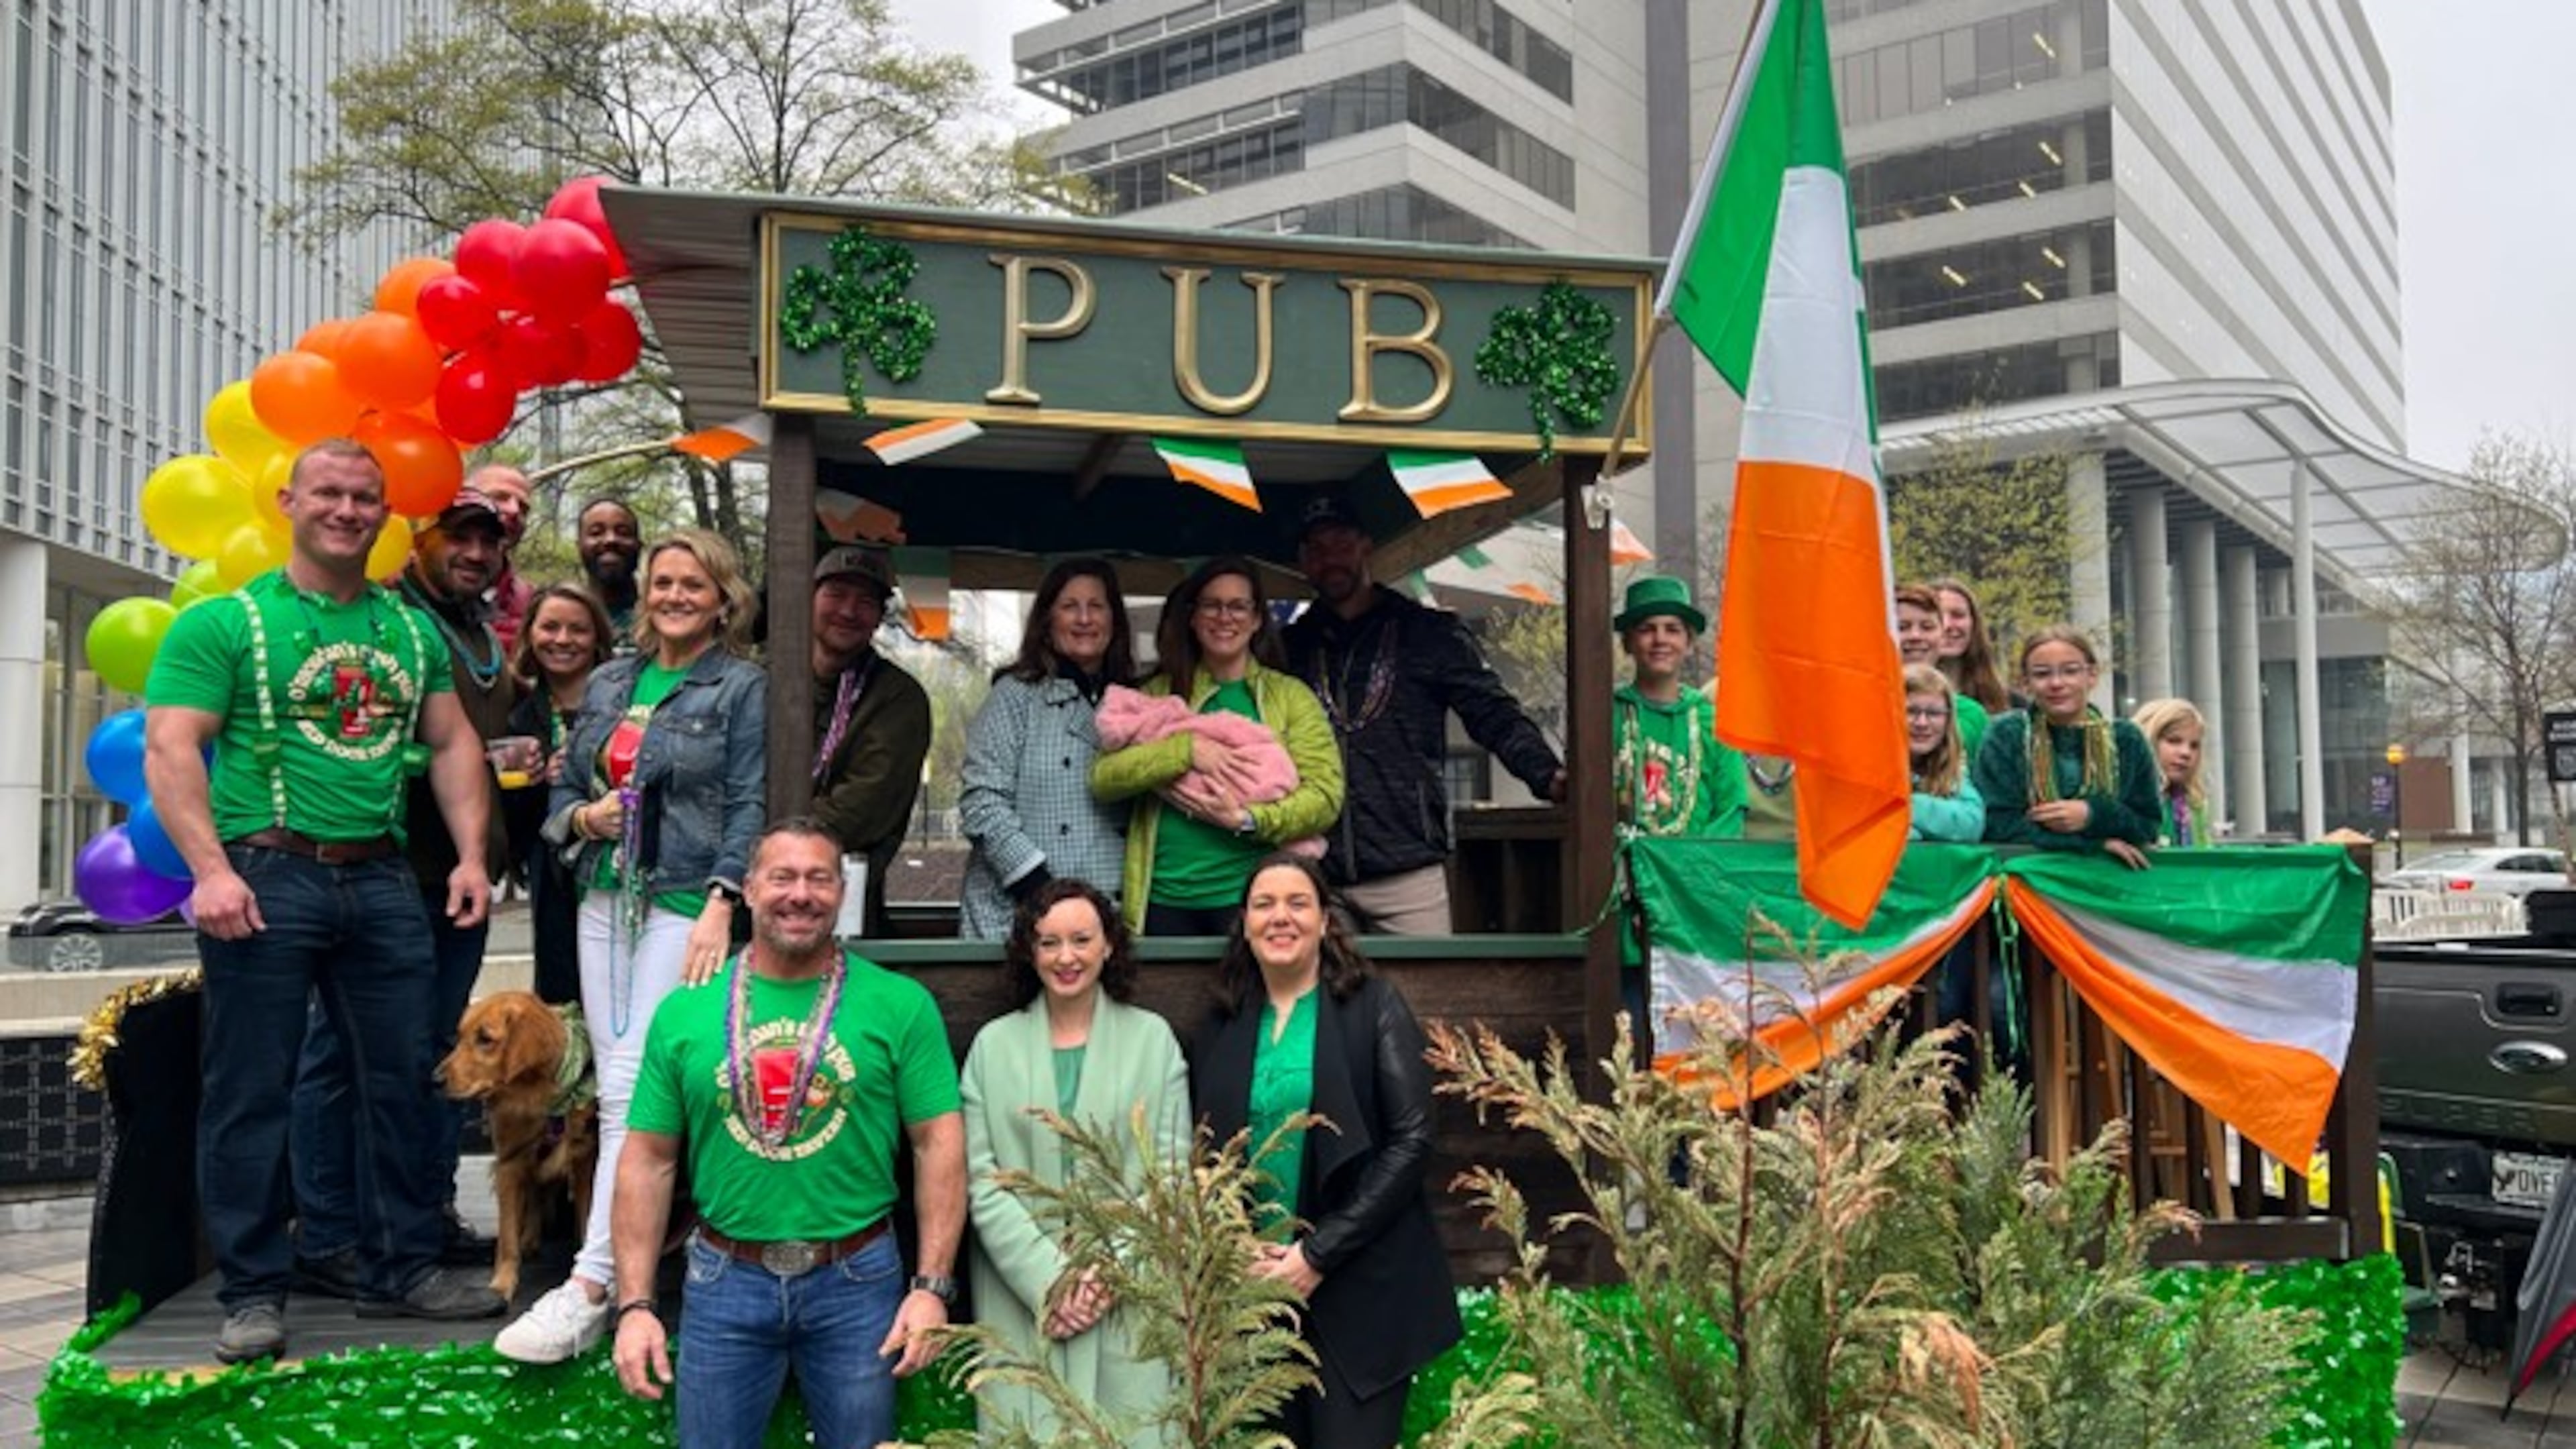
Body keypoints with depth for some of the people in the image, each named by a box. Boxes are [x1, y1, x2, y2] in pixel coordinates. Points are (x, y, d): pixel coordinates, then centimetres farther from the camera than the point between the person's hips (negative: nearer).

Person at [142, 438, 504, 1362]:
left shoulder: (413, 630, 13)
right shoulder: (225, 623, -1)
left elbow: (452, 743, 16)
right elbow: (170, 747, -8)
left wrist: (470, 855, 5)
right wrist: (210, 869, -18)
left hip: (380, 876, 5)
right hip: (265, 873, -4)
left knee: (403, 1077, 8)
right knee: (252, 1091, 2)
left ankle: (401, 1268, 21)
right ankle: (252, 1292, 13)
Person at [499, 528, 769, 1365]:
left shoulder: (741, 686, 0)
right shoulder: (609, 682, 16)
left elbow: (749, 807, -8)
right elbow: (563, 787, 21)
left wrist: (719, 908, -17)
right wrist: (583, 817, -2)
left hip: (684, 904, -6)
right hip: (604, 898, 6)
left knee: (632, 1088, -12)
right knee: (613, 1084, 6)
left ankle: (589, 1288, -13)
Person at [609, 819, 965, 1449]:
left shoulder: (899, 1003, -5)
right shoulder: (684, 1012, 0)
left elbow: (939, 1143, -5)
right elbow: (648, 1160, 2)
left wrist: (932, 1286, -11)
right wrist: (634, 1304, -3)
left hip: (858, 1278, -1)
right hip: (726, 1278, 1)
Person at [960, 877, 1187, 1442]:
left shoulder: (1153, 1038, 5)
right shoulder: (993, 1045, 6)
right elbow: (980, 1180, 0)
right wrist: (1048, 1278, -10)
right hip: (1021, 1297, 0)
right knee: (1029, 1434, -1)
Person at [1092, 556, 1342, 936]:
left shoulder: (1290, 696, 6)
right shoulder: (1158, 695, 11)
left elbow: (1326, 795, -4)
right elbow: (1102, 778, -2)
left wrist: (1247, 820, -17)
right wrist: (1185, 750, -14)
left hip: (1252, 894, -1)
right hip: (1163, 897, 2)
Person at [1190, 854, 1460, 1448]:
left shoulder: (1376, 1007, -1)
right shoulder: (1220, 1028, 10)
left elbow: (1411, 1142, -8)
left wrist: (1319, 1253, -13)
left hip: (1359, 1288, -3)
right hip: (1254, 1289, 3)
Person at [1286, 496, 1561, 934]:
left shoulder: (1428, 633, 8)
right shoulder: (1291, 647, 15)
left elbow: (1494, 715, 1)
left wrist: (1546, 774, -16)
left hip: (1409, 870, -2)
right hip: (1311, 877, 2)